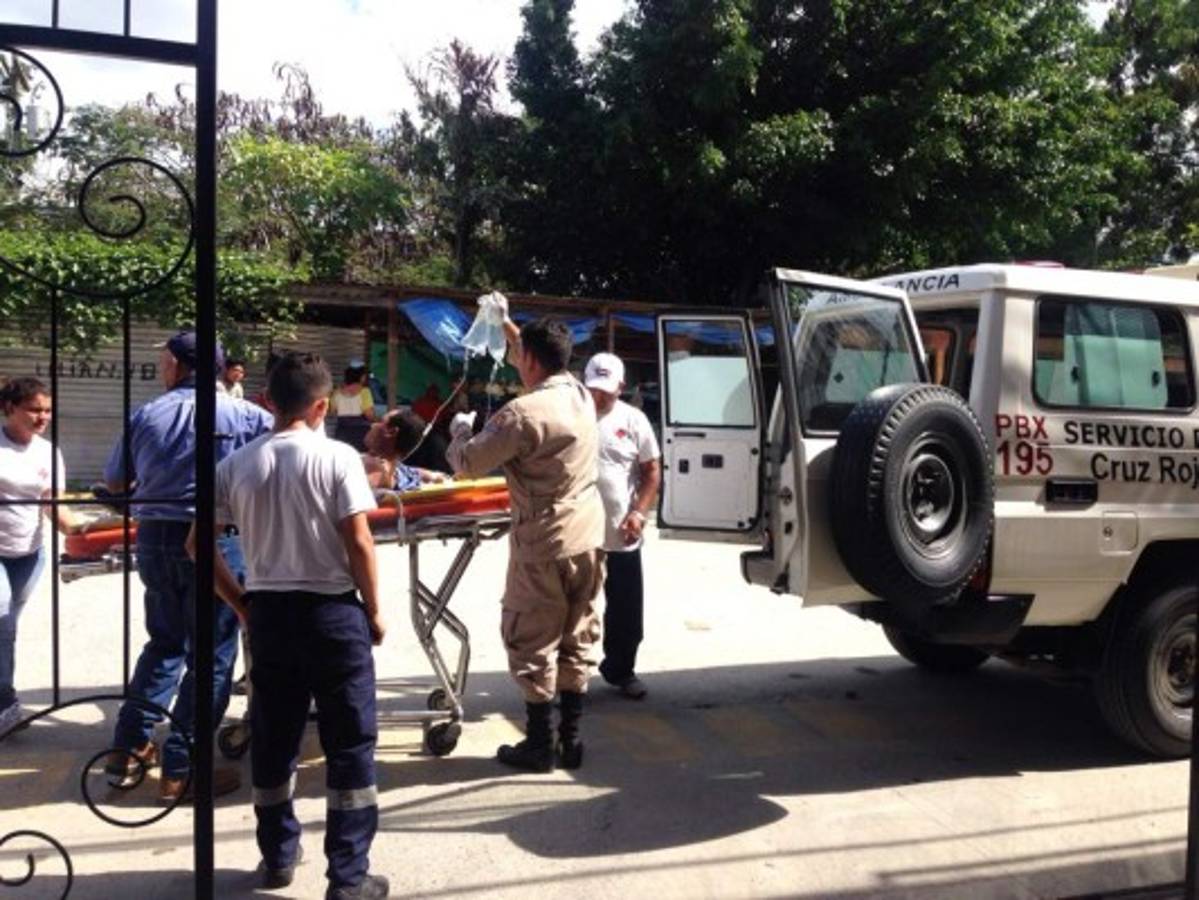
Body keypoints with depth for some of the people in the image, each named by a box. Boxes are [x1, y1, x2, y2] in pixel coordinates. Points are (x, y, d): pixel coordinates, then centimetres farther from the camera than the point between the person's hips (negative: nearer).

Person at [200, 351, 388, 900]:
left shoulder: (238, 464, 1)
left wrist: (240, 604, 12)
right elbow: (359, 544, -13)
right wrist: (374, 610, -1)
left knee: (272, 740, 18)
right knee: (350, 745, 5)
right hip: (332, 612, -4)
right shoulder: (337, 457, -10)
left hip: (268, 612, 4)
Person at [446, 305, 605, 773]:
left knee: (533, 644, 6)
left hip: (544, 545, -7)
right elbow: (546, 362, 26)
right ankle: (570, 739, 21)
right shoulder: (581, 395, 4)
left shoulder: (523, 413, -20)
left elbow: (469, 463, -12)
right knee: (577, 639, 13)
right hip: (588, 539, 7)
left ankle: (540, 744, 13)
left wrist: (460, 431, 9)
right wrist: (508, 326, 34)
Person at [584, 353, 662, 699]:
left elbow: (652, 471, 4)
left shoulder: (633, 420, 0)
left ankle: (621, 670, 29)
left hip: (621, 536, 1)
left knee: (626, 611, 11)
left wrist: (639, 512, -8)